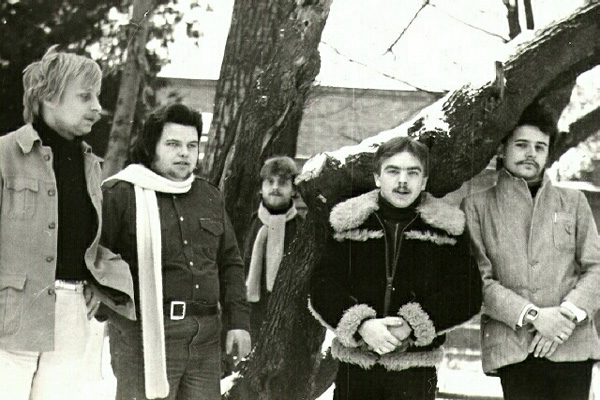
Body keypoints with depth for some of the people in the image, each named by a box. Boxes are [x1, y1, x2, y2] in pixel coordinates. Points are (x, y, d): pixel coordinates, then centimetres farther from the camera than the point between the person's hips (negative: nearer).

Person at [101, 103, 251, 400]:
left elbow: (230, 263, 20)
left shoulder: (209, 197, 17)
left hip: (206, 336, 6)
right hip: (144, 333, -6)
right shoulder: (120, 194, -2)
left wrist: (238, 320, 12)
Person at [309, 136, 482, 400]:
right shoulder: (348, 224, 5)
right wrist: (361, 324, -17)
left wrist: (412, 325, -15)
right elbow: (323, 287, 0)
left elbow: (467, 294, -3)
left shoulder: (446, 229, 3)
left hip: (416, 370, -1)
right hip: (355, 366, 1)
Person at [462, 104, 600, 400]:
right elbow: (479, 279, 0)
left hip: (571, 342, 2)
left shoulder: (573, 202, 17)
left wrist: (569, 313, -9)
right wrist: (532, 316, -12)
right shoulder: (477, 207, 9)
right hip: (512, 346, -2)